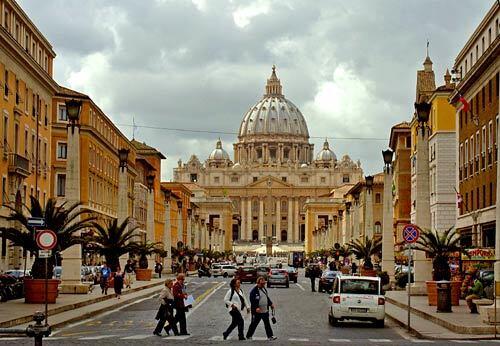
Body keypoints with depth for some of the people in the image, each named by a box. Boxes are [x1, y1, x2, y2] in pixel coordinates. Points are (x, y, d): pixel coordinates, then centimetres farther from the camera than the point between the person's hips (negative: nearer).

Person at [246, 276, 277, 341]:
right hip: (257, 311, -7)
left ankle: (270, 336, 7)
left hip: (265, 311, 7)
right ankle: (249, 336, 16)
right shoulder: (254, 290, -14)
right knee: (254, 324, 4)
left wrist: (271, 304, 14)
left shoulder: (264, 289, 12)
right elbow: (252, 300, -20)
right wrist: (256, 308, -27)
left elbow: (267, 297, 24)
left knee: (267, 324, 6)